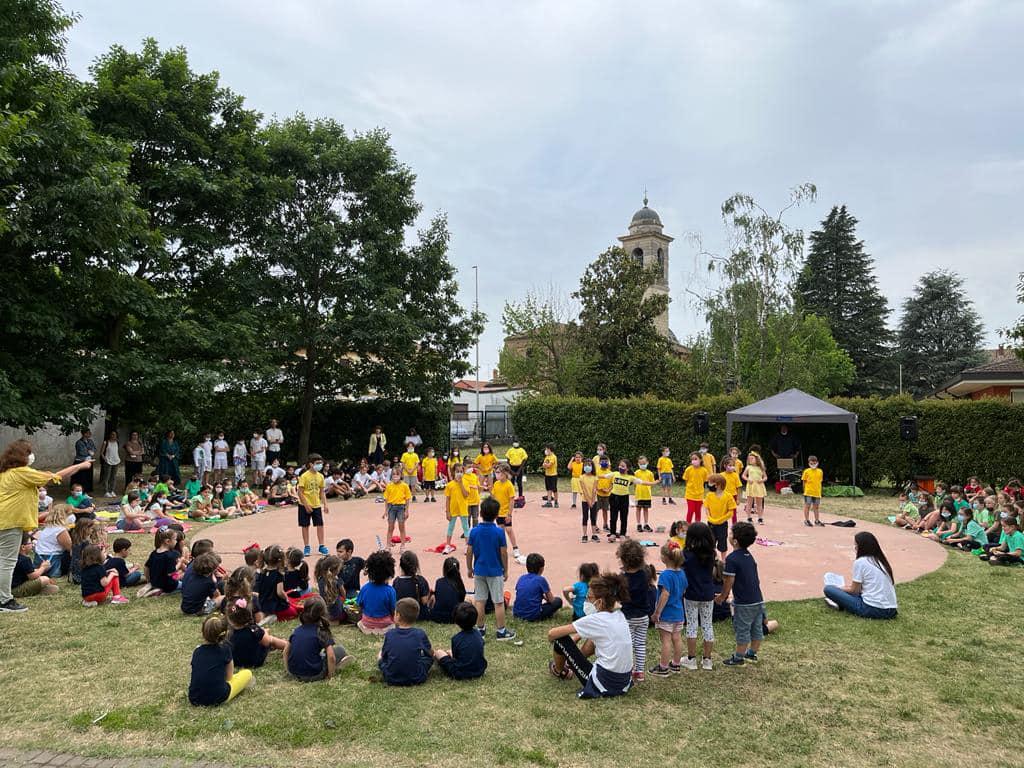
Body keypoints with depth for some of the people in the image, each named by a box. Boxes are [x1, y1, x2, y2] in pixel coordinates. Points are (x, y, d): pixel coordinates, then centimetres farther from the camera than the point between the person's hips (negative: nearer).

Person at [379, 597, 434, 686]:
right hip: (417, 679, 0)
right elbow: (431, 653, 7)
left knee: (380, 656, 24)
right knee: (429, 656, 22)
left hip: (391, 679, 0)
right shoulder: (420, 634, -9)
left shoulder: (389, 634, -7)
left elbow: (383, 655, 6)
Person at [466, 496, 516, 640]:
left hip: (479, 571, 3)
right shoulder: (499, 532, -14)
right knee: (499, 602, 6)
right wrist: (506, 570, 3)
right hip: (495, 571, -3)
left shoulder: (474, 531, -6)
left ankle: (480, 628, 22)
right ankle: (501, 631, 13)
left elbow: (469, 552, -1)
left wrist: (469, 568, 12)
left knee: (479, 601, 12)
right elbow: (504, 553, -10)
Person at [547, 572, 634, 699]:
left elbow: (552, 633, -11)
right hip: (625, 681, 7)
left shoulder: (595, 620, -17)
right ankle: (572, 664, 40)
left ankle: (559, 671, 31)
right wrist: (576, 636, 17)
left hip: (605, 684, -7)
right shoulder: (619, 616, 3)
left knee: (560, 639, 3)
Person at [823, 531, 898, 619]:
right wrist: (853, 585, 30)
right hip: (891, 611, 8)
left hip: (872, 610, -8)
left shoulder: (860, 562, -6)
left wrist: (838, 588, 18)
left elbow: (854, 590, 1)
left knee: (828, 588, -5)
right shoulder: (880, 560, 14)